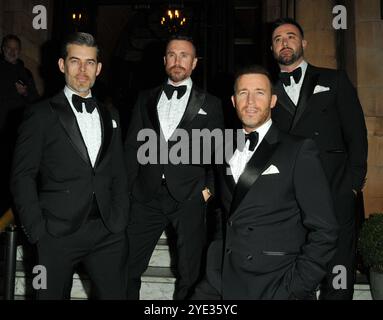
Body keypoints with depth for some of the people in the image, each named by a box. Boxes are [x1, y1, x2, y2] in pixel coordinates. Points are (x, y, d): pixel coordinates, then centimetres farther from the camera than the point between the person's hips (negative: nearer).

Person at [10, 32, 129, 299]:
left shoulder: (110, 116, 13)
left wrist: (120, 221, 3)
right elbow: (23, 177, -3)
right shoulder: (41, 115, 0)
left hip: (108, 234, 4)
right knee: (53, 294, 9)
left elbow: (119, 174, 12)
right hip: (57, 235, -3)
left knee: (114, 294, 9)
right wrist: (38, 231, -9)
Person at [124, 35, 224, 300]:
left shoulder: (210, 104, 7)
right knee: (128, 267, 4)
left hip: (190, 198, -1)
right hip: (148, 196, 2)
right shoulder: (146, 99, 13)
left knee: (189, 273, 10)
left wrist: (209, 189, -3)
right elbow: (132, 146, 10)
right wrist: (131, 185, 3)